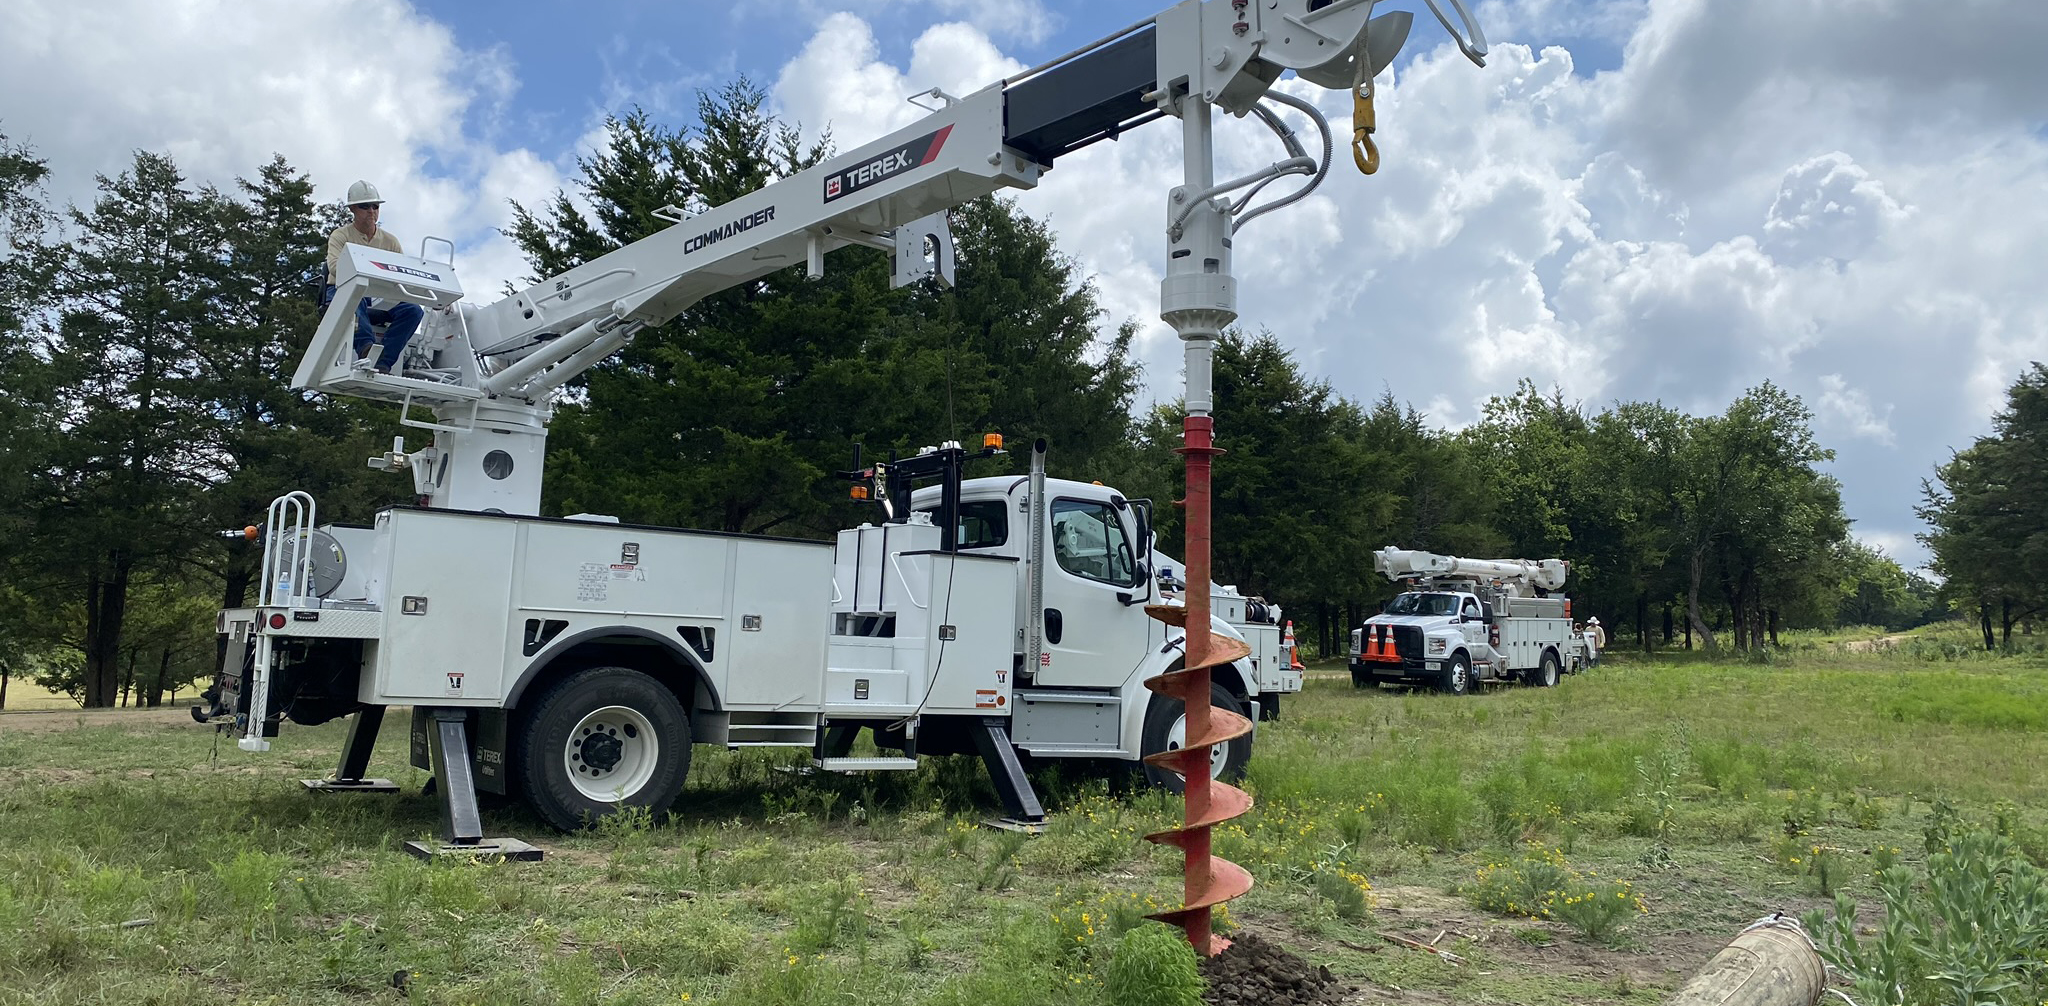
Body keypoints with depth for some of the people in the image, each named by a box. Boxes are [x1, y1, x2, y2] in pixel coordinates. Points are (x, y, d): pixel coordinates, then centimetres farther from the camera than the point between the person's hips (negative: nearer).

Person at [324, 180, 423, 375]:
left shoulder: (390, 241, 15)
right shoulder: (340, 236, 3)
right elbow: (334, 266, -17)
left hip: (377, 300, 4)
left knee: (413, 310, -25)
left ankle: (383, 363, -34)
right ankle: (366, 346, -59)